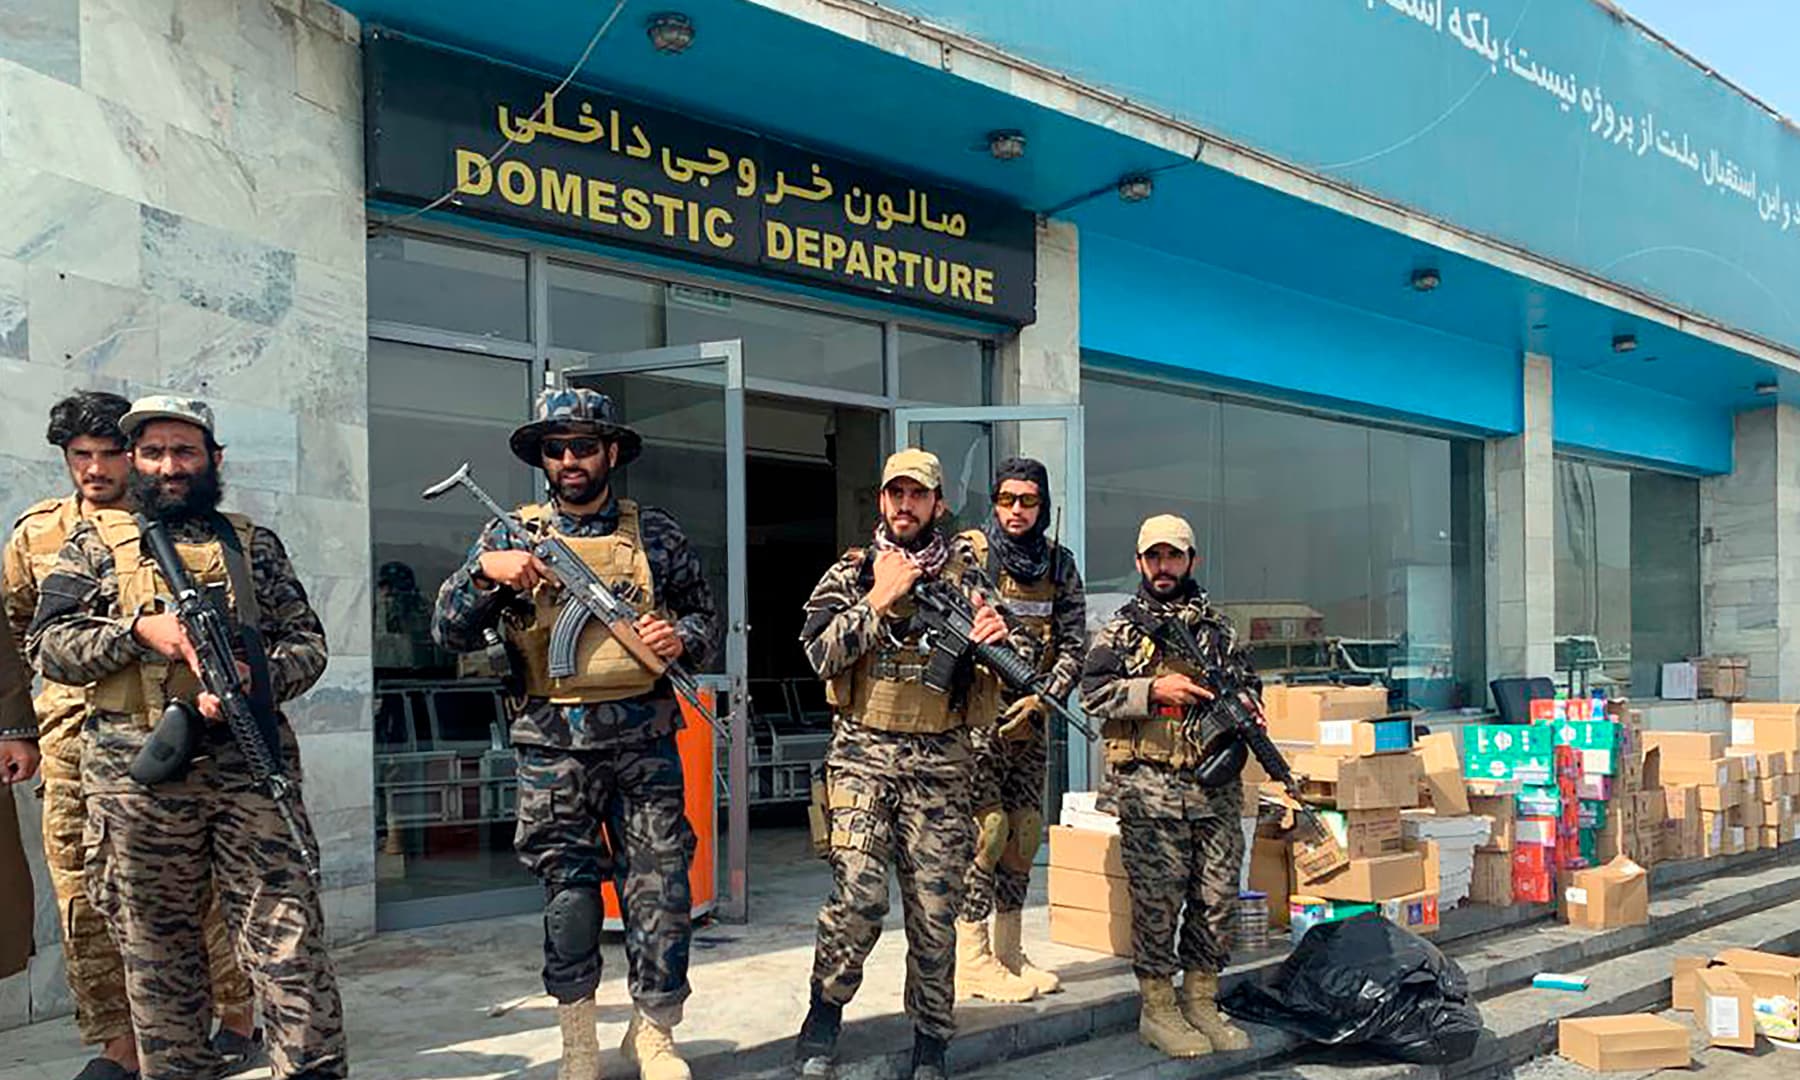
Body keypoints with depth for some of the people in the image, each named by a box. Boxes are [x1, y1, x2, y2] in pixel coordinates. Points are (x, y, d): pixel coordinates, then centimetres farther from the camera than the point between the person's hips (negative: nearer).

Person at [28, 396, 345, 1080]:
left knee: (286, 932, -3)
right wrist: (139, 630, -11)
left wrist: (254, 678, -11)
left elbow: (309, 643, 9)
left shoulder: (255, 544, 14)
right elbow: (49, 647, 3)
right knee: (155, 944, 9)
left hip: (251, 764, 0)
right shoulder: (95, 541, 11)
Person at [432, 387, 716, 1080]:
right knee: (567, 890, 7)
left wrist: (681, 637, -8)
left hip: (644, 742, 0)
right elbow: (450, 633, 3)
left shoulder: (656, 535, 7)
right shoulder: (512, 536, 6)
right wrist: (485, 572, -14)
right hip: (552, 745, 0)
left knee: (659, 887, 2)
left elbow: (706, 617, 14)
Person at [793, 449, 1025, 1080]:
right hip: (863, 753, -1)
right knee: (859, 894, -14)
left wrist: (1001, 636, -19)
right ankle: (826, 1008, 10)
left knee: (936, 909, 5)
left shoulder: (965, 575, 8)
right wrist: (882, 596, -12)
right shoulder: (851, 574, 6)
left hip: (940, 764, 2)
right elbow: (822, 653, -7)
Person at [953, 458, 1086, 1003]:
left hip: (1028, 714, 5)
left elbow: (1074, 644, 4)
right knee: (986, 828, -9)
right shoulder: (967, 553, -5)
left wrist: (1041, 696, -9)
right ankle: (971, 960, 1)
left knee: (1025, 830, 9)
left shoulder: (1059, 563, 8)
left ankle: (1008, 953, 21)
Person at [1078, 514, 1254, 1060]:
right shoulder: (1121, 629, 5)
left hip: (1216, 784, 4)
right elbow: (1093, 692, -4)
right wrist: (1154, 690, -15)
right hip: (1149, 785, -4)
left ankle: (1201, 1003, 20)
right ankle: (1157, 1009, 10)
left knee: (1218, 899, 6)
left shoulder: (1218, 627, 16)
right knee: (1158, 900, -2)